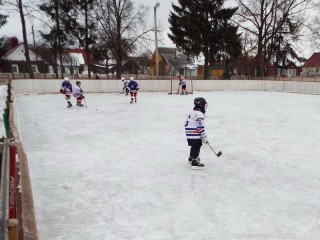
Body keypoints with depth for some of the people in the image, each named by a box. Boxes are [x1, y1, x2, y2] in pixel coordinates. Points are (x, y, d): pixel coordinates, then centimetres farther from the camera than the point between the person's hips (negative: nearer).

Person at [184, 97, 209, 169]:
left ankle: (191, 158, 42)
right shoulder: (199, 114, -18)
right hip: (195, 136, -9)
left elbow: (187, 123, 20)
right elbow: (201, 128, -21)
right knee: (197, 147, -3)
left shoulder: (192, 112, 12)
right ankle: (195, 162, -5)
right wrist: (204, 138, -17)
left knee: (193, 146, 24)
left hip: (189, 135, 9)